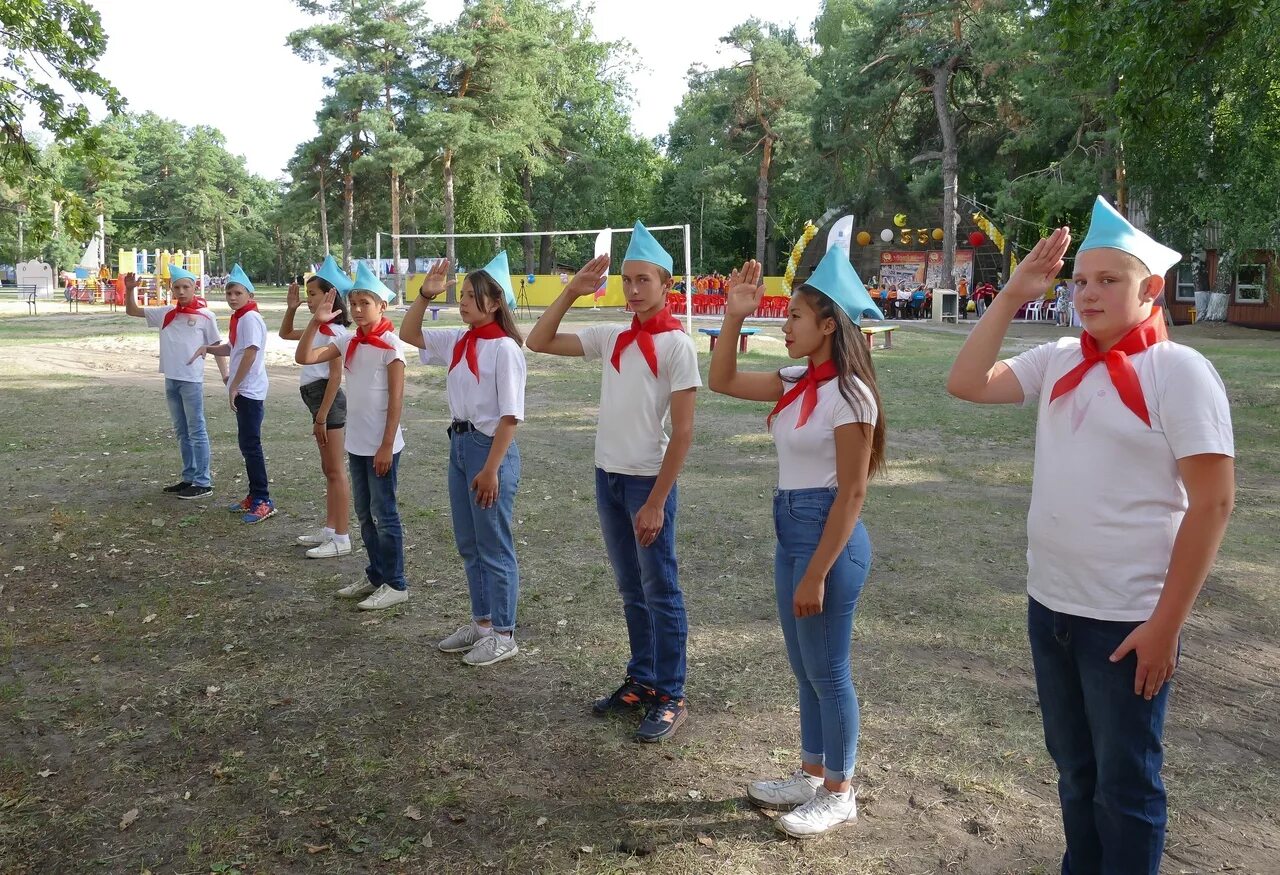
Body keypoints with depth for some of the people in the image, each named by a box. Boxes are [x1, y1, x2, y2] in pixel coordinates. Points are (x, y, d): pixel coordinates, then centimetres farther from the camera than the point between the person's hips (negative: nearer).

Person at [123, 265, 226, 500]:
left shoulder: (205, 316, -4)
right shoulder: (165, 313, 9)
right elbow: (132, 311, 18)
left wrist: (226, 376, -7)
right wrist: (130, 290, 1)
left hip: (191, 380, -6)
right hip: (171, 380, 6)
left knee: (196, 431, -2)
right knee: (181, 432, 13)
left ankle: (203, 483, 2)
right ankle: (189, 477, 23)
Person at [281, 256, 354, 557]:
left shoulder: (333, 330, -14)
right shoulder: (320, 329, 14)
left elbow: (335, 375, -19)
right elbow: (285, 334, 30)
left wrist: (322, 416, -20)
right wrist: (291, 307, 13)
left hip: (327, 399, -10)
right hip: (318, 398, 10)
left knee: (336, 471, -6)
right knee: (329, 470, 15)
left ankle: (341, 539, -1)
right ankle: (329, 529, 24)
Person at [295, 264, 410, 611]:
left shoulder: (390, 344, -13)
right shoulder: (349, 341, 7)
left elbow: (396, 399, -14)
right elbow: (304, 358, 2)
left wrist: (386, 446, -16)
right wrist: (316, 321, -9)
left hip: (381, 445, -7)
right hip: (356, 443, 7)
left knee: (384, 513, 0)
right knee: (364, 513, 15)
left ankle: (395, 584, 10)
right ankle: (376, 576, 27)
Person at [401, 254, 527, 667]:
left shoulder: (504, 348, -16)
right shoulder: (458, 341, 6)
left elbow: (510, 415, -18)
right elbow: (409, 335, 17)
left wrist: (491, 469, -19)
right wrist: (425, 295, 3)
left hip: (491, 447, -8)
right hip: (459, 444, 8)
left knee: (494, 547, 3)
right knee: (468, 545, 16)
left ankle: (503, 634, 17)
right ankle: (481, 622, 31)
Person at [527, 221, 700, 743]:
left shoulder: (676, 345, -11)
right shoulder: (610, 338, 7)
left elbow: (682, 431, -13)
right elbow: (538, 343, 10)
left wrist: (656, 502, -16)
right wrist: (571, 292, 1)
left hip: (648, 481, -6)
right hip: (607, 477, 6)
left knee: (660, 592, 4)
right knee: (631, 590, 16)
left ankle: (671, 697, 15)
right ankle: (641, 681, 29)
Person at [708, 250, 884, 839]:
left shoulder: (847, 393, -18)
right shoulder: (798, 384, 6)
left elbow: (851, 495, -18)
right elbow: (722, 381, 13)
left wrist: (816, 575, -18)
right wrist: (734, 318, 1)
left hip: (828, 536, -8)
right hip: (789, 531, 8)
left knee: (827, 671, 6)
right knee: (804, 668, 19)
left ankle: (839, 793, 25)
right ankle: (811, 774, 36)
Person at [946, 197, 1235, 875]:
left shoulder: (1178, 370, -12)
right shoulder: (1057, 363, 5)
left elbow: (1212, 502, -14)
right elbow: (966, 384, 1)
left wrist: (1166, 623, -16)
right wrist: (1011, 297, -4)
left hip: (1127, 621, -6)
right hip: (1049, 606, 6)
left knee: (1125, 784, 10)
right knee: (1074, 767, 22)